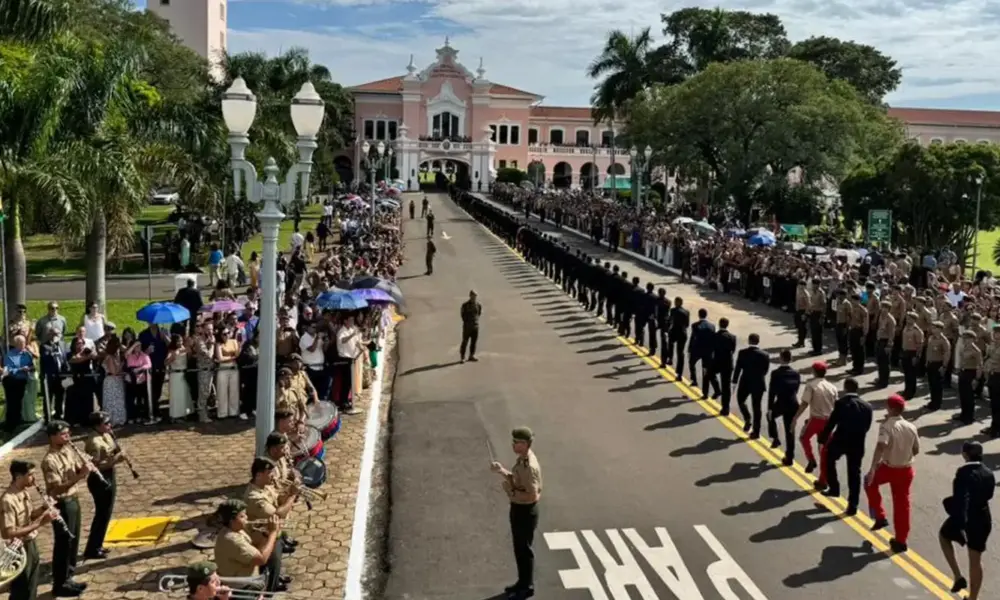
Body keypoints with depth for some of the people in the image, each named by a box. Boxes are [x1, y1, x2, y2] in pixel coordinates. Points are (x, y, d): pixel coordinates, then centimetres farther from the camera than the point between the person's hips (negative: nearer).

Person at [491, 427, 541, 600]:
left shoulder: (529, 467, -29)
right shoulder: (522, 459, 1)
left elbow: (532, 496, -29)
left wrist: (511, 492, -22)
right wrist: (502, 471, 2)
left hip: (525, 511, -10)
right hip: (519, 508, 10)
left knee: (524, 549, 7)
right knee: (519, 548, 21)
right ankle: (523, 582, 36)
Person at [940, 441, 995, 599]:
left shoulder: (964, 473, -22)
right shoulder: (989, 473, -1)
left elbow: (961, 500, -29)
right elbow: (988, 495, 13)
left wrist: (960, 525, -30)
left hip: (965, 518, -6)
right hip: (983, 519, 6)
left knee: (943, 536, 26)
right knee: (976, 560, 16)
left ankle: (958, 577, 16)